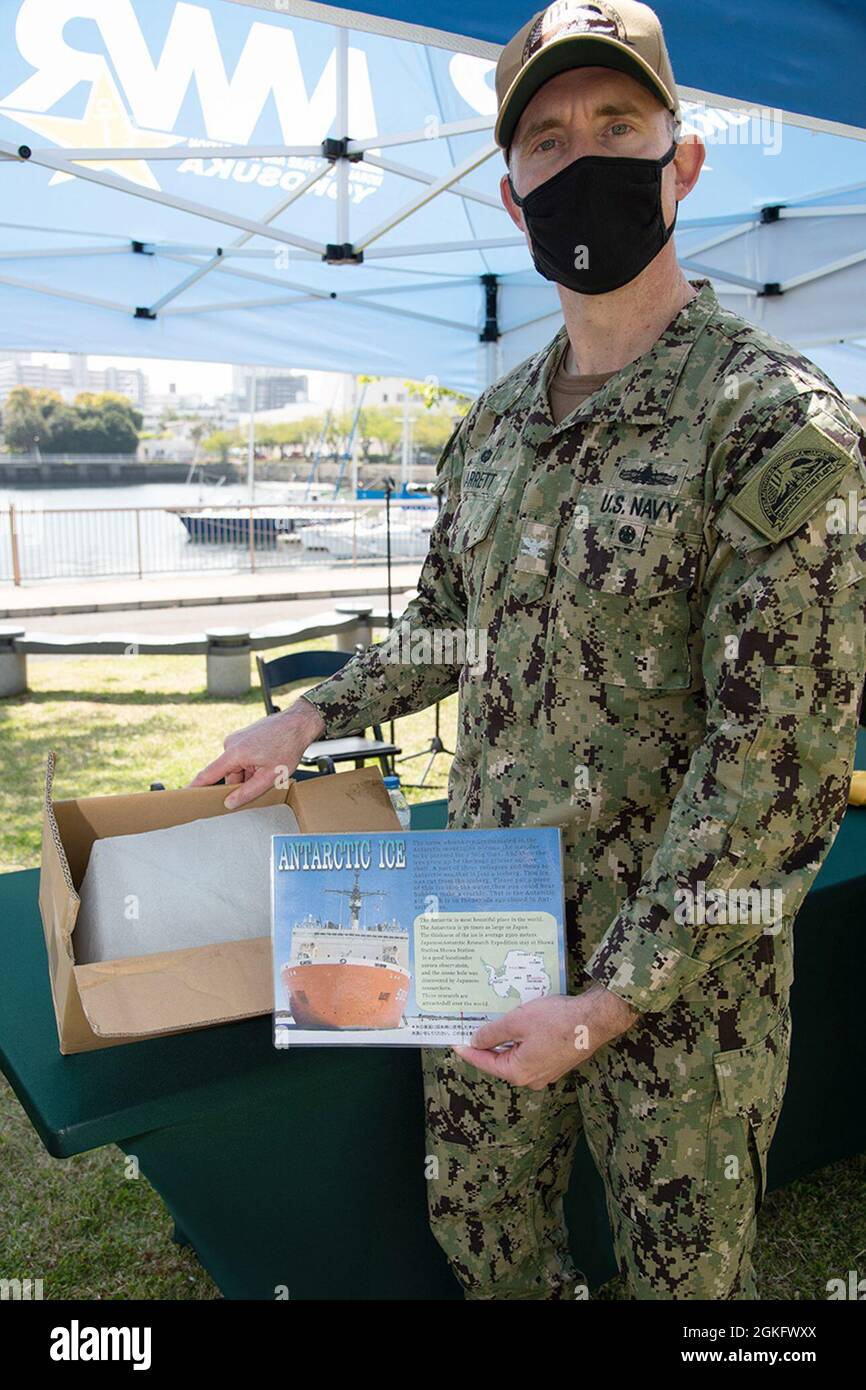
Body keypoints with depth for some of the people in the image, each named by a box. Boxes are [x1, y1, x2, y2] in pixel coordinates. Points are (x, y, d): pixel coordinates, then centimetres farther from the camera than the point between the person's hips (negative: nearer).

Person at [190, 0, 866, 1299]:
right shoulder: (494, 423, 4)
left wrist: (607, 1000, -21)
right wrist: (307, 719, 14)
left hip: (680, 970, -5)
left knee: (682, 1269, 18)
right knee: (481, 1233, 23)